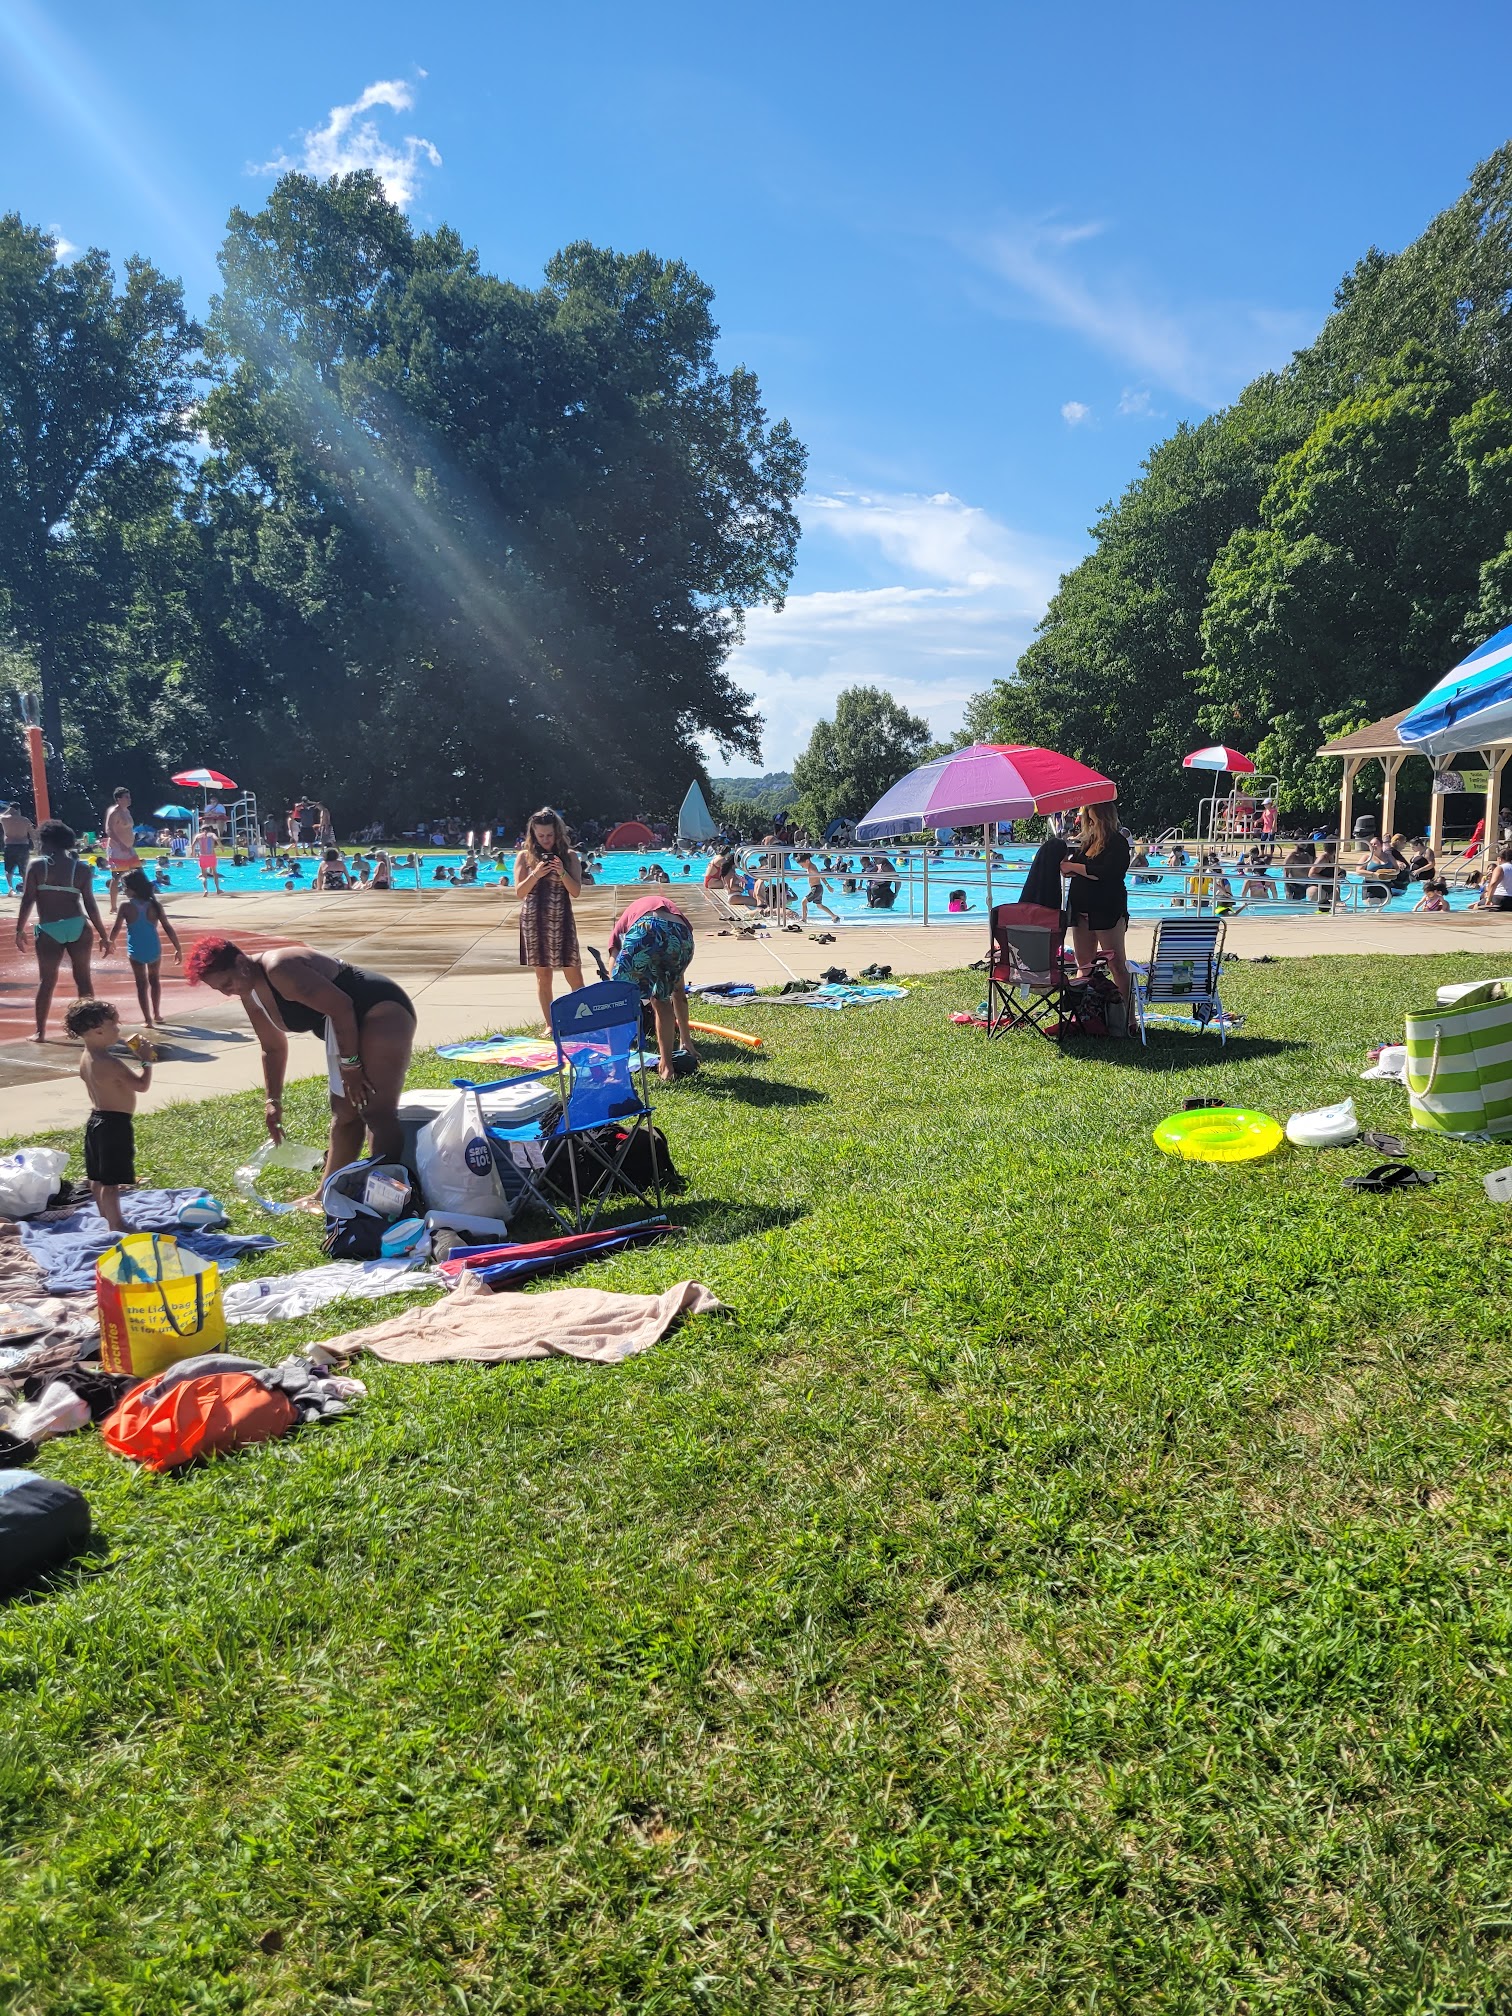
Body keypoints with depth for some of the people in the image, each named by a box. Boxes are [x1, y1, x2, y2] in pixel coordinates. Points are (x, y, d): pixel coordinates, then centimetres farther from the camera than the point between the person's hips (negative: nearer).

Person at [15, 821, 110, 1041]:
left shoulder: (37, 865, 1)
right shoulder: (80, 868, 4)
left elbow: (27, 900, -3)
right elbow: (90, 905, 1)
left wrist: (20, 929, 4)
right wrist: (103, 935, 6)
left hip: (49, 930, -1)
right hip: (78, 926, 1)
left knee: (46, 981, 8)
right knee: (83, 978, 9)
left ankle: (40, 1032, 11)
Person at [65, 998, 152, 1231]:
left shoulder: (86, 1058, 6)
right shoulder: (111, 1063, -24)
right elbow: (142, 1085, -21)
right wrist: (147, 1061, -8)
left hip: (96, 1120, 10)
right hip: (115, 1124, -10)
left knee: (98, 1177, 21)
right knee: (111, 1181, -3)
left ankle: (106, 1216, 36)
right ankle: (116, 1226, 2)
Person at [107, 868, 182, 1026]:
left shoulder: (126, 905, -8)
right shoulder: (155, 905, -3)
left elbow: (116, 928, -2)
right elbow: (168, 928, -3)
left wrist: (109, 943, 15)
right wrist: (178, 949, 3)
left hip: (136, 951, -2)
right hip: (154, 949, 2)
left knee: (142, 984, 7)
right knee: (155, 980, 23)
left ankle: (148, 1019, 2)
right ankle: (156, 1014, 32)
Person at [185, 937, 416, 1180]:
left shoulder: (279, 968, -22)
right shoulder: (250, 997, 10)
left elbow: (341, 1007, -24)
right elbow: (273, 1048, 23)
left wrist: (350, 1065, -19)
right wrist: (273, 1100, 19)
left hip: (382, 1010, -11)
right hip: (351, 1025, 11)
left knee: (377, 1111, -20)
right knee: (343, 1112, 15)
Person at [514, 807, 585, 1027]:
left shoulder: (569, 856, 2)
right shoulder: (524, 856, 3)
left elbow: (576, 891, 0)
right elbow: (519, 893, 0)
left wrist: (562, 872, -16)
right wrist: (535, 875, -16)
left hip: (561, 921, 0)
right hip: (534, 922, 1)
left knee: (574, 975, -1)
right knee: (543, 975, 6)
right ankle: (549, 1024, 14)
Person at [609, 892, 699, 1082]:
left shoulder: (622, 923, 40)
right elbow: (679, 992, 46)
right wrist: (686, 1040, 51)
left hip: (645, 931, -3)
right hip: (681, 936, 3)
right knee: (661, 1001, 27)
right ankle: (666, 1067, 28)